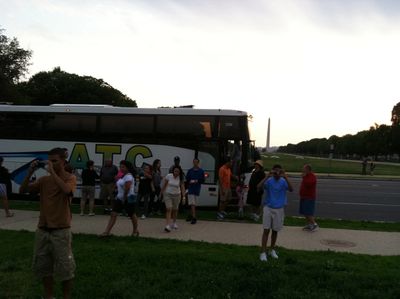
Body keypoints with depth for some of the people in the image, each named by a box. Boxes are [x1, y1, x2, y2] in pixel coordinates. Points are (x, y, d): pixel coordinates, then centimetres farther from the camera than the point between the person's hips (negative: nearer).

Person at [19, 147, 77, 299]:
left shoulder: (70, 178, -6)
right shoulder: (44, 179, 7)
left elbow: (66, 190, -29)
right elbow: (22, 190, 2)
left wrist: (52, 172, -22)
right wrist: (30, 172, -10)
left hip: (61, 230, -5)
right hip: (42, 229, 6)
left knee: (65, 267, 2)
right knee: (43, 266, 15)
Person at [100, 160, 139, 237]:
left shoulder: (128, 176, -16)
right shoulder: (122, 176, 12)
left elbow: (127, 189, -23)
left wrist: (124, 198, -19)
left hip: (128, 199, -9)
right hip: (120, 198, 9)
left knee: (132, 215, 9)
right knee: (113, 214, -2)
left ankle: (135, 231, 28)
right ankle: (107, 232, -4)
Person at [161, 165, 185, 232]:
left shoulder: (180, 178, -8)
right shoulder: (168, 176, -11)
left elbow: (182, 187, -7)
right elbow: (164, 185, 0)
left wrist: (183, 196, -18)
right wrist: (162, 193, 5)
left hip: (177, 195, 2)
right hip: (168, 194, -2)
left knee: (175, 210, 14)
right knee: (169, 209, -12)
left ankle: (174, 223, 36)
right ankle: (167, 225, -17)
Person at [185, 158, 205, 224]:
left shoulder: (201, 171, 2)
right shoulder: (190, 171, 3)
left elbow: (202, 180, 2)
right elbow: (187, 179, 5)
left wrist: (197, 181, -14)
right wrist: (190, 181, -14)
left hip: (197, 189, 1)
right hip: (191, 189, -1)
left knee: (194, 204, 9)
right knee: (192, 204, -6)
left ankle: (191, 215, 21)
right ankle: (193, 217, -5)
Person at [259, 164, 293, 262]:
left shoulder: (283, 181, -5)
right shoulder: (269, 181, -9)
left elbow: (291, 189, -23)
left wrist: (285, 177, -33)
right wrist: (268, 176, -35)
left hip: (279, 209, 2)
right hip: (268, 208, -2)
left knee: (275, 231, 13)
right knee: (266, 230, -4)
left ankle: (272, 250, 30)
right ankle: (263, 252, -2)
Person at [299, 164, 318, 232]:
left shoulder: (312, 176, -15)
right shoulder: (306, 176, 13)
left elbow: (308, 184, -31)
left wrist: (304, 177, -23)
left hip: (309, 197, -10)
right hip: (304, 197, 10)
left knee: (308, 213, -11)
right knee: (304, 212, 11)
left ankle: (314, 224, 0)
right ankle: (309, 224, 20)